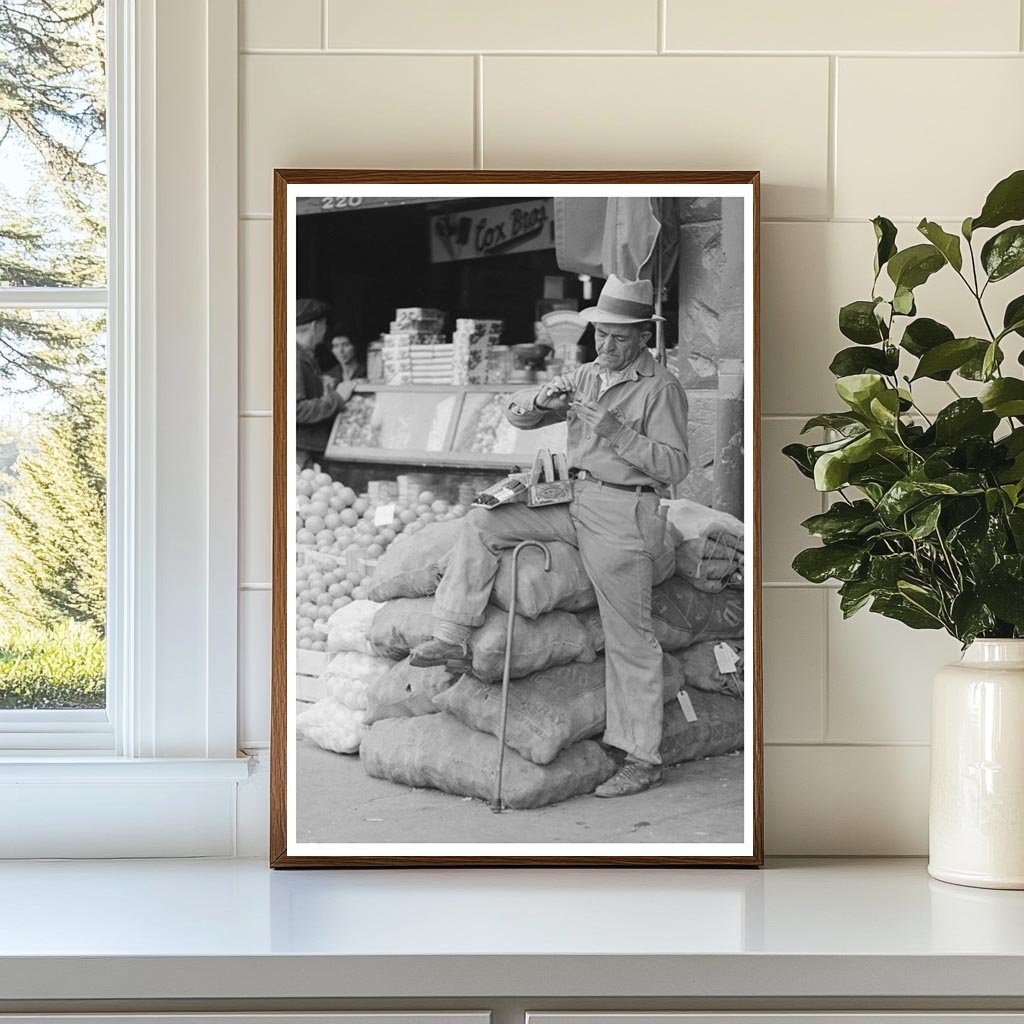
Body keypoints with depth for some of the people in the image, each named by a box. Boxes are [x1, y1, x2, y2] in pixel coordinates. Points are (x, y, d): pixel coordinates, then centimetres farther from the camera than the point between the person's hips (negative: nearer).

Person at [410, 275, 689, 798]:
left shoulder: (661, 388, -7)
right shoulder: (586, 376, 14)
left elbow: (674, 465, -14)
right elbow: (515, 414, 14)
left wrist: (615, 431, -21)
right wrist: (541, 401, -9)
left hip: (624, 516, -7)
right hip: (575, 504, 7)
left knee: (629, 638, -4)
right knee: (482, 523, -3)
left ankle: (643, 759, 3)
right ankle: (452, 639, -5)